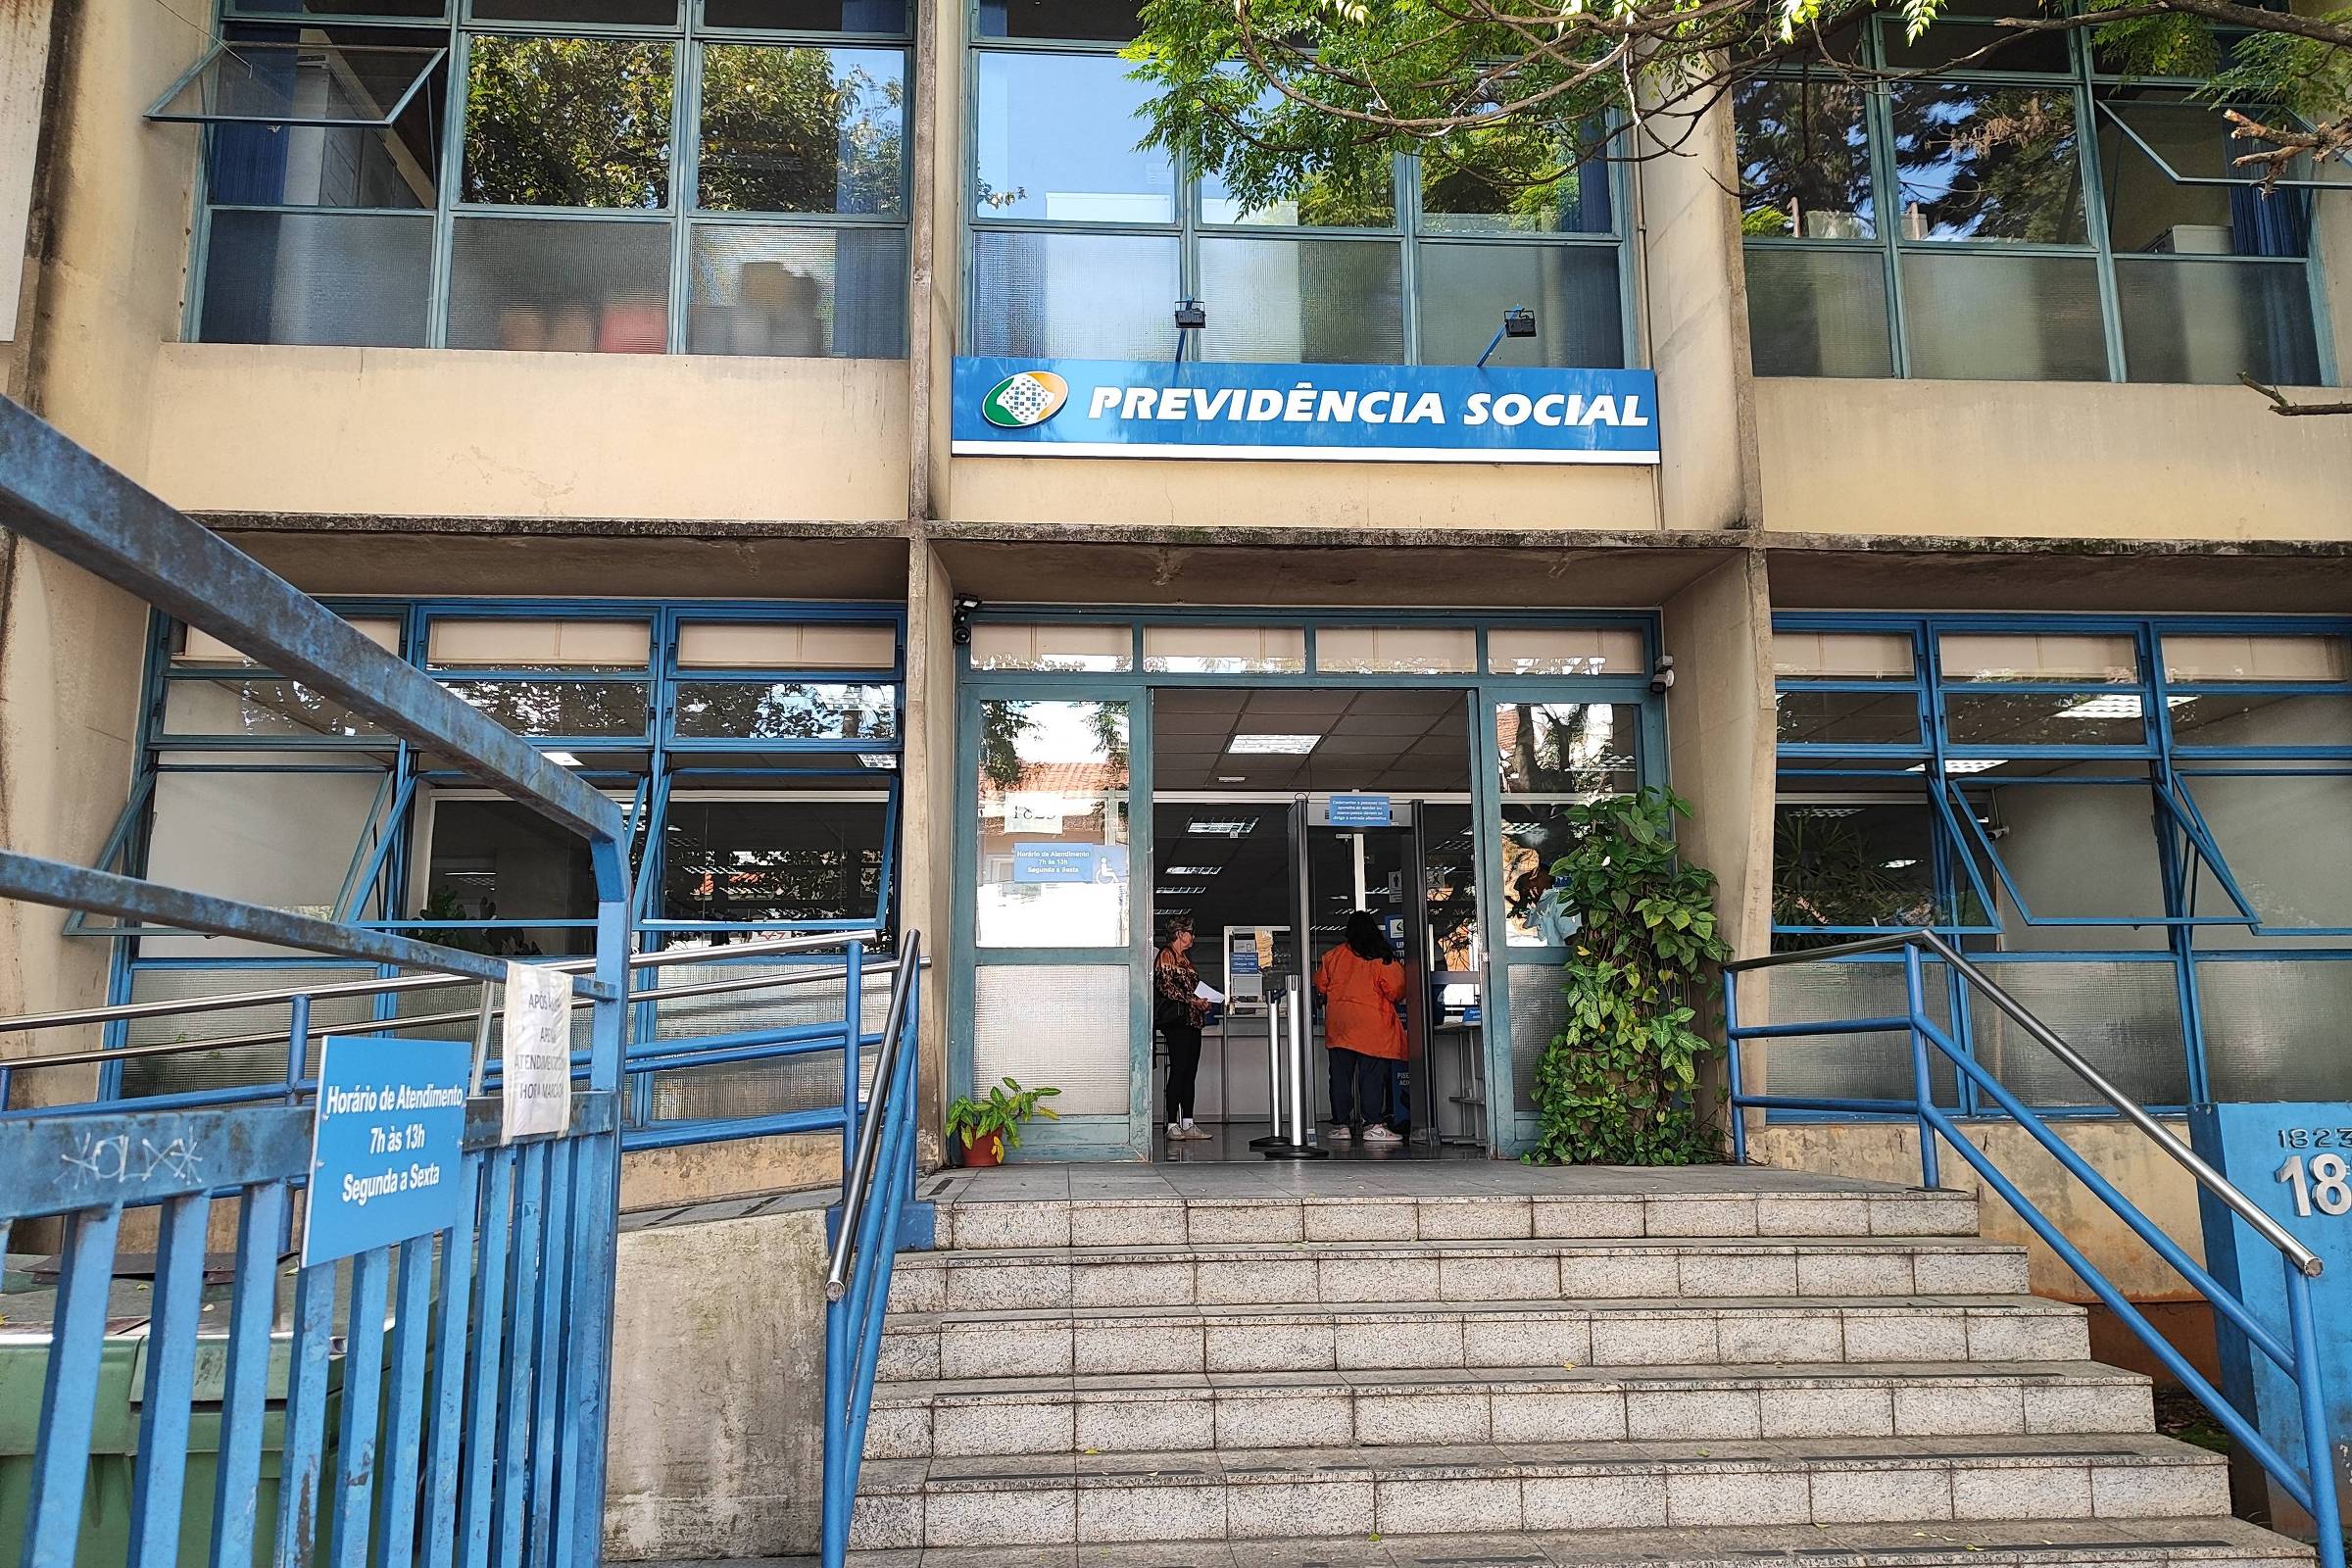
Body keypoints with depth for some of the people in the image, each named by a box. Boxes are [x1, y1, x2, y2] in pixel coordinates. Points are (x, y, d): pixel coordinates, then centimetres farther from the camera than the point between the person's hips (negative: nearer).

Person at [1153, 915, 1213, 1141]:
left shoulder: (1184, 958, 22)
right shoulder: (1165, 956, -5)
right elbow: (1167, 987, -14)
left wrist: (1202, 1003, 9)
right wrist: (1193, 1001, -15)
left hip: (1192, 1020, 9)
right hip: (1176, 1021, -9)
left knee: (1190, 1072, 7)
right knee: (1178, 1070, -11)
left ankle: (1187, 1124, 9)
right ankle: (1172, 1125, -9)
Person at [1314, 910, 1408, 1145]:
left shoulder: (1333, 956, 6)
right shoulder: (1382, 958, -6)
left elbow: (1321, 986, 13)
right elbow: (1396, 991, -8)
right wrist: (1395, 999, 15)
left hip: (1338, 1024, 4)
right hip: (1372, 1025, -4)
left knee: (1340, 1075, 8)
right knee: (1372, 1076, -2)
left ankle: (1341, 1124, 12)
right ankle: (1372, 1125, -5)